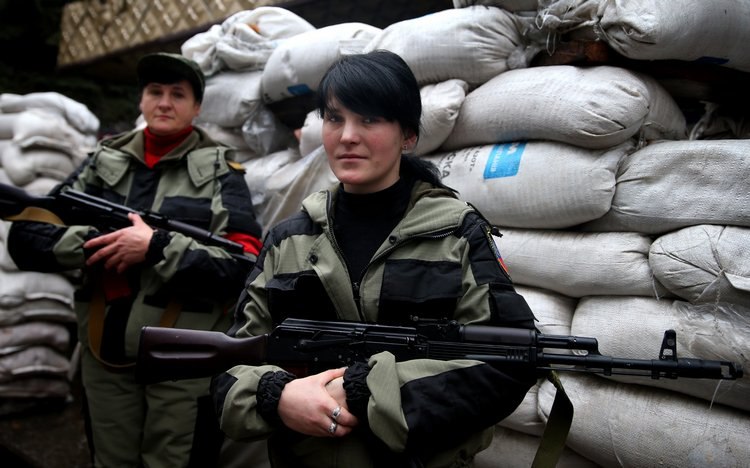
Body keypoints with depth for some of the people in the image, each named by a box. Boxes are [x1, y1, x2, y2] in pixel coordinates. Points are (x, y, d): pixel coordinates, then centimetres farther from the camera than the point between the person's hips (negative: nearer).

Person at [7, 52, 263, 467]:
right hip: (106, 352, 4)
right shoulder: (105, 161, 7)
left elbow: (246, 263, -13)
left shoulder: (218, 170, -2)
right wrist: (94, 243, -15)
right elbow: (26, 237, 3)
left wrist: (157, 247, -20)